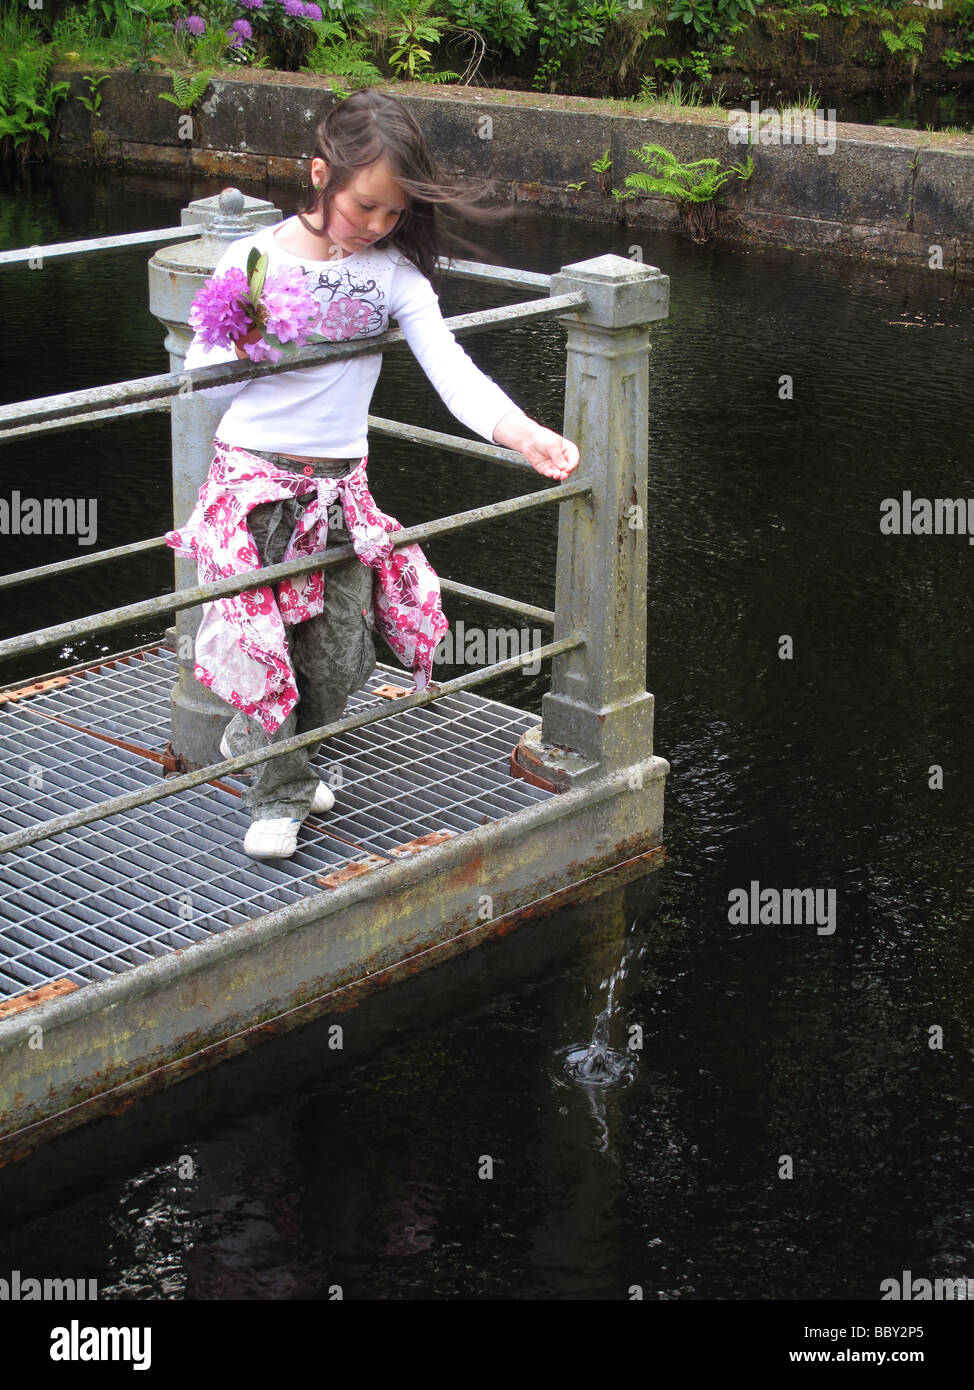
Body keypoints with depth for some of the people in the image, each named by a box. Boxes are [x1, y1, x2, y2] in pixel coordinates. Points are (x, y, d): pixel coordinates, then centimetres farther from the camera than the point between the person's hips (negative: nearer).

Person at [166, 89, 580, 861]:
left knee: (341, 655, 3)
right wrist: (244, 345, -24)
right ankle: (280, 794, 12)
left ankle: (255, 743, 31)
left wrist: (520, 432, -30)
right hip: (254, 479, -3)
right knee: (260, 641, -9)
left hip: (341, 485, 3)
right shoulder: (252, 261, -7)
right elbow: (205, 380, -2)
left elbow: (450, 368, -14)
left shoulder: (395, 273, -3)